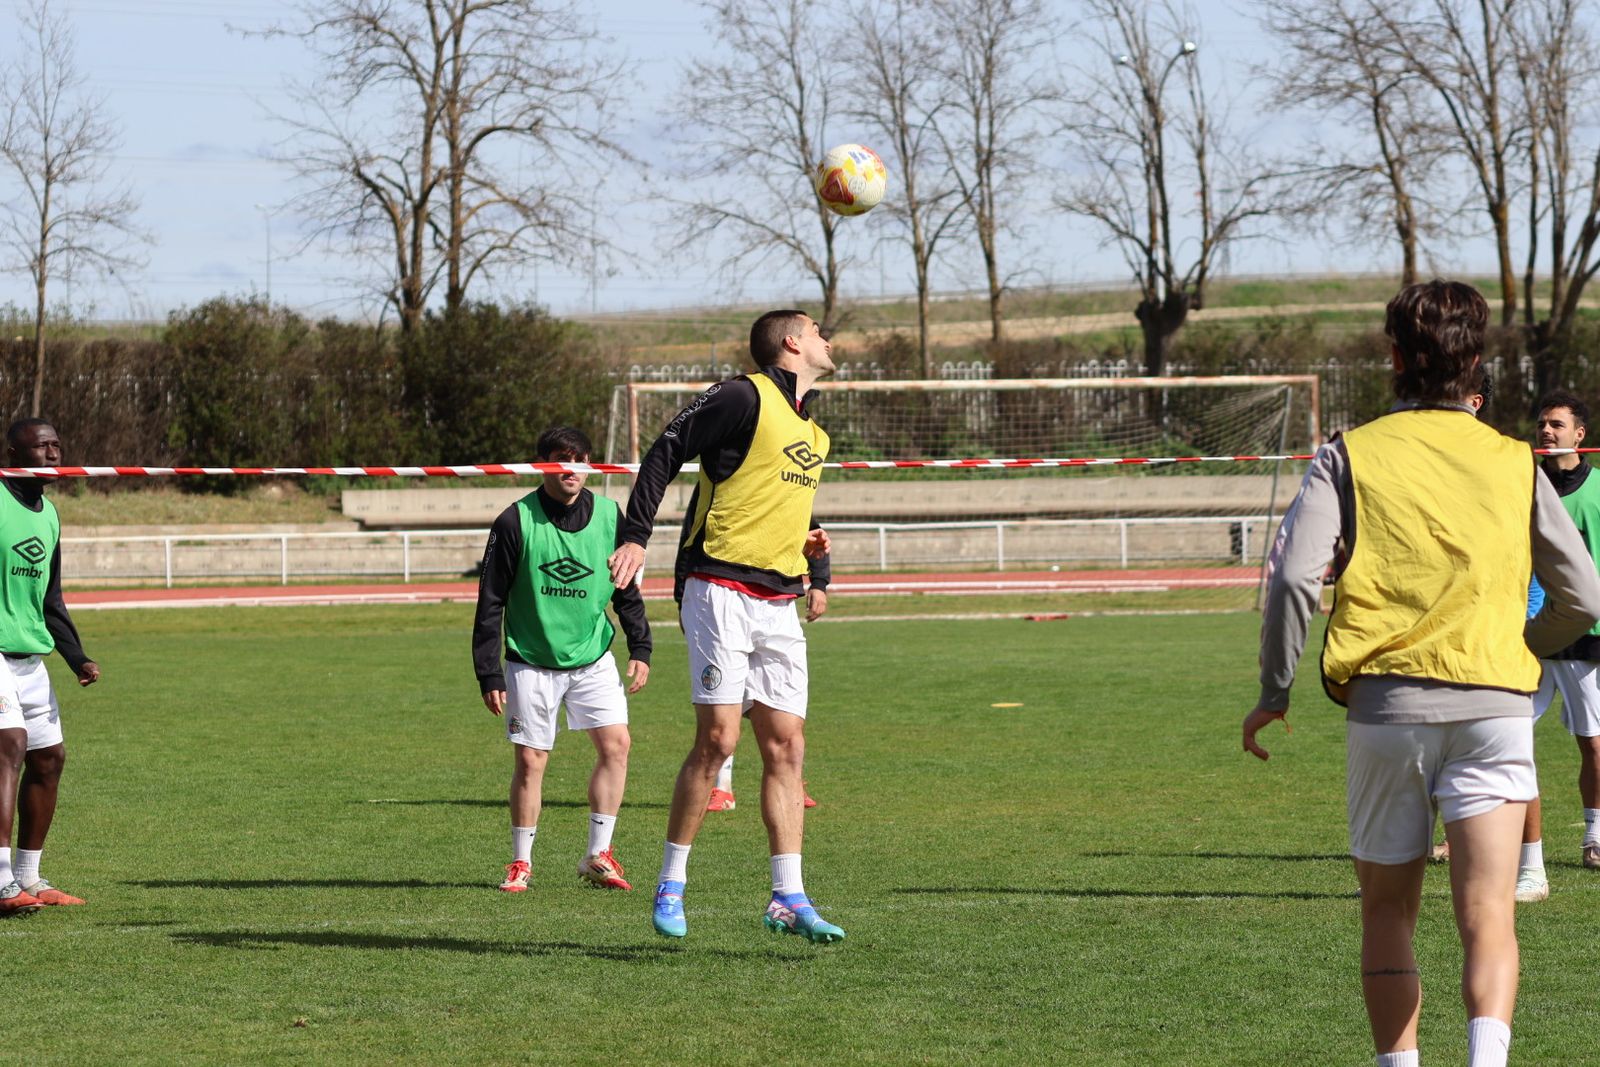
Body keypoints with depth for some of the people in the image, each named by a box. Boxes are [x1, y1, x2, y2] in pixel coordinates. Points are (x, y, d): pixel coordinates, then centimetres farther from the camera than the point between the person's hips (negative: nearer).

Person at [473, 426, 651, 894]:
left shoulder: (609, 517, 0)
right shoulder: (516, 522, -10)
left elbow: (626, 589, 13)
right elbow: (490, 604, -6)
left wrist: (640, 649, 7)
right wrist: (489, 675, -8)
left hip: (593, 657, 3)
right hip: (531, 662, -3)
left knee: (615, 743, -9)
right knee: (529, 759, -2)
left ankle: (598, 855, -1)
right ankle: (521, 862, 13)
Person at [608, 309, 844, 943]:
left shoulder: (813, 432, 20)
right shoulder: (746, 397, -6)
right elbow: (665, 452, -7)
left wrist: (804, 542, 13)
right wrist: (636, 537, -15)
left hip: (778, 601, 8)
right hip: (721, 591, -8)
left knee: (786, 746, 2)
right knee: (718, 738, -12)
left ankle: (788, 899, 4)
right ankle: (671, 885, 0)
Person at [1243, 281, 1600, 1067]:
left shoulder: (1351, 457, 3)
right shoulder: (1512, 463, 9)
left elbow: (1294, 575, -10)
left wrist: (1274, 692, 1)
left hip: (1384, 704, 0)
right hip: (1492, 706, 0)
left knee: (1388, 914, 15)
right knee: (1487, 919, -6)